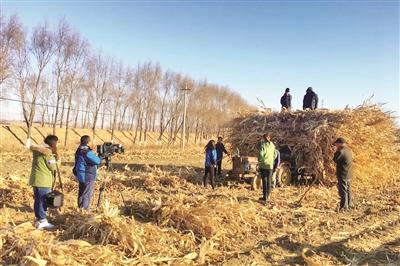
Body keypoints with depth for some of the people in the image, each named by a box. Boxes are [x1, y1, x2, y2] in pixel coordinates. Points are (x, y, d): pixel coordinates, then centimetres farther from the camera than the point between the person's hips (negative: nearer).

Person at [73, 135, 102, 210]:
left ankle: (80, 209, 28)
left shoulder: (79, 151, 7)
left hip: (81, 176, 10)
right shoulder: (87, 152, -23)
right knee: (87, 195, -1)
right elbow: (97, 161, -19)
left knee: (81, 193, 18)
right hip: (88, 177, -10)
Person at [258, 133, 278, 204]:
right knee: (269, 181, 11)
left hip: (263, 165, -4)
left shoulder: (263, 145, -9)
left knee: (264, 181, -1)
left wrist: (260, 161, -1)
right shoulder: (272, 145, 6)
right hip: (270, 165, 4)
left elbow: (261, 154, -16)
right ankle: (267, 196, 18)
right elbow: (275, 155, 11)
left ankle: (265, 197, 0)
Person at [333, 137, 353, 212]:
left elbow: (335, 159, -13)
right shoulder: (348, 150, 12)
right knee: (348, 190, 17)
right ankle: (349, 205, 26)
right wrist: (338, 150, 12)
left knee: (343, 191, -6)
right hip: (348, 174, 10)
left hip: (343, 175, -10)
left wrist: (337, 150, -5)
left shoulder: (342, 151, -18)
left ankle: (344, 207, -5)